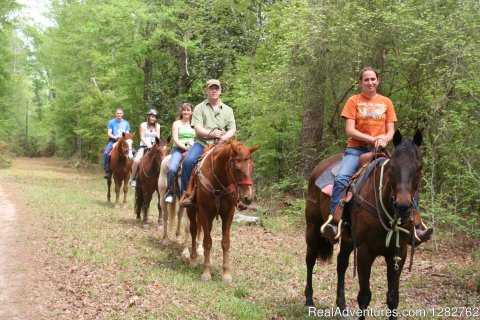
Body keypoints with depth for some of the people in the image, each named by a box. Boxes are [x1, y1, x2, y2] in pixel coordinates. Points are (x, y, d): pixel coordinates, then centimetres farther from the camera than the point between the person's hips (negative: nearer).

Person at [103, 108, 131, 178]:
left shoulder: (126, 123, 12)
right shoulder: (111, 122, 5)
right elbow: (109, 133, -1)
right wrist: (115, 137, -19)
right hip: (113, 141, -2)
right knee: (106, 153, -30)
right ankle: (106, 170, -21)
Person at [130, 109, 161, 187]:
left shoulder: (157, 126, 10)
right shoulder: (143, 125, 2)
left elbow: (158, 137, 3)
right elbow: (142, 137, -5)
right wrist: (148, 144, -21)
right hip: (144, 146, -3)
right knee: (136, 160, -28)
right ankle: (133, 178, -12)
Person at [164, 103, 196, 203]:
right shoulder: (177, 124, 10)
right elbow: (175, 139, -1)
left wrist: (193, 146, -5)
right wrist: (185, 147, -13)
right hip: (178, 149, -2)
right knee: (172, 168, -29)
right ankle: (170, 191, -16)